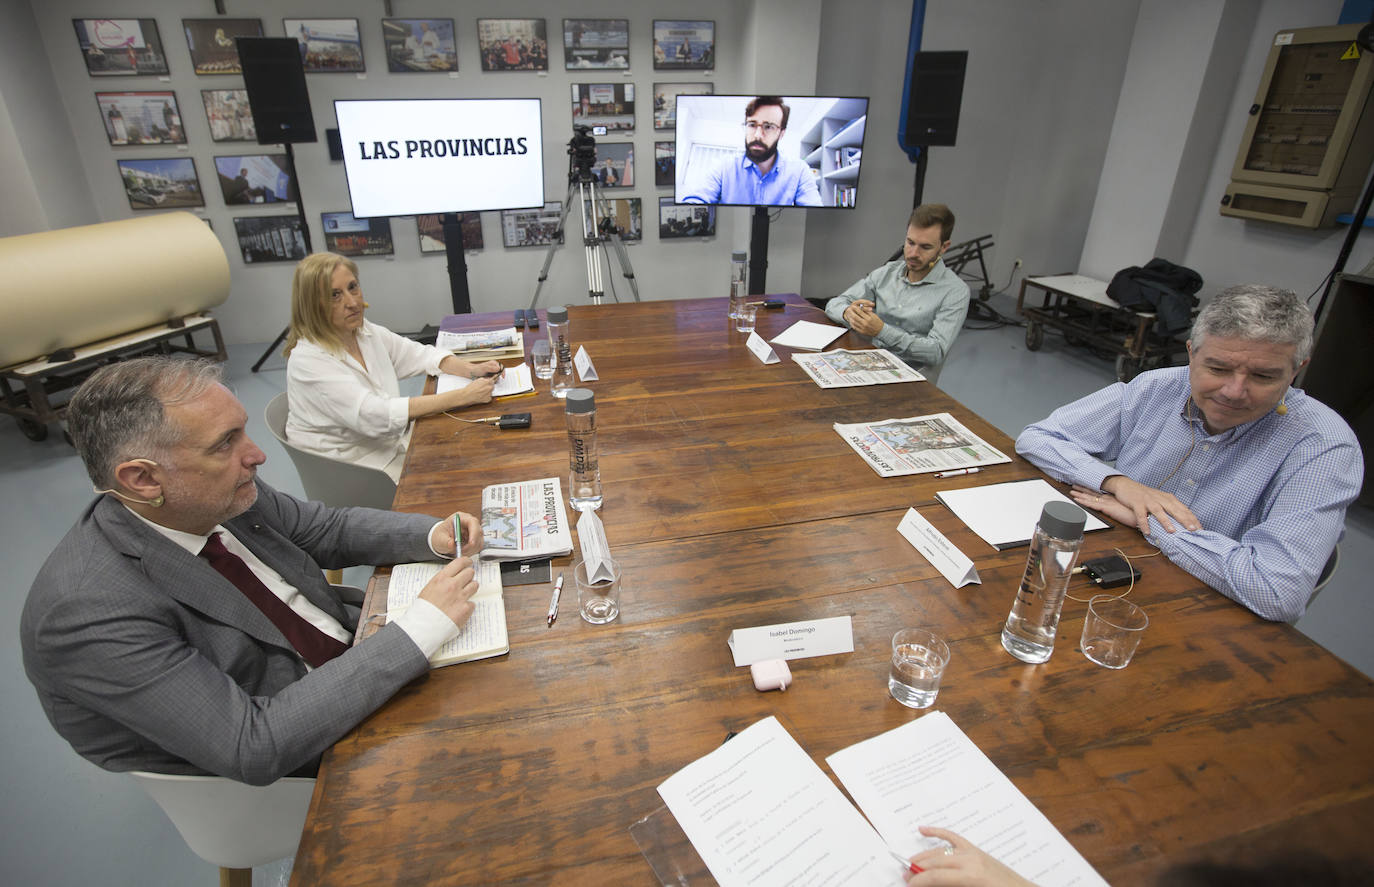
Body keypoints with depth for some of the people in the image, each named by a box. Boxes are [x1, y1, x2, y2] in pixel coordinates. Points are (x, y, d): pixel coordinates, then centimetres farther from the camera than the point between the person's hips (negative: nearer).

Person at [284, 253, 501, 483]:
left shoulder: (366, 331, 2)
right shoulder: (308, 360, -21)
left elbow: (421, 355, 10)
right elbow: (373, 416, -30)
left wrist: (471, 370, -12)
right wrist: (463, 396, -32)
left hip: (395, 442, 7)